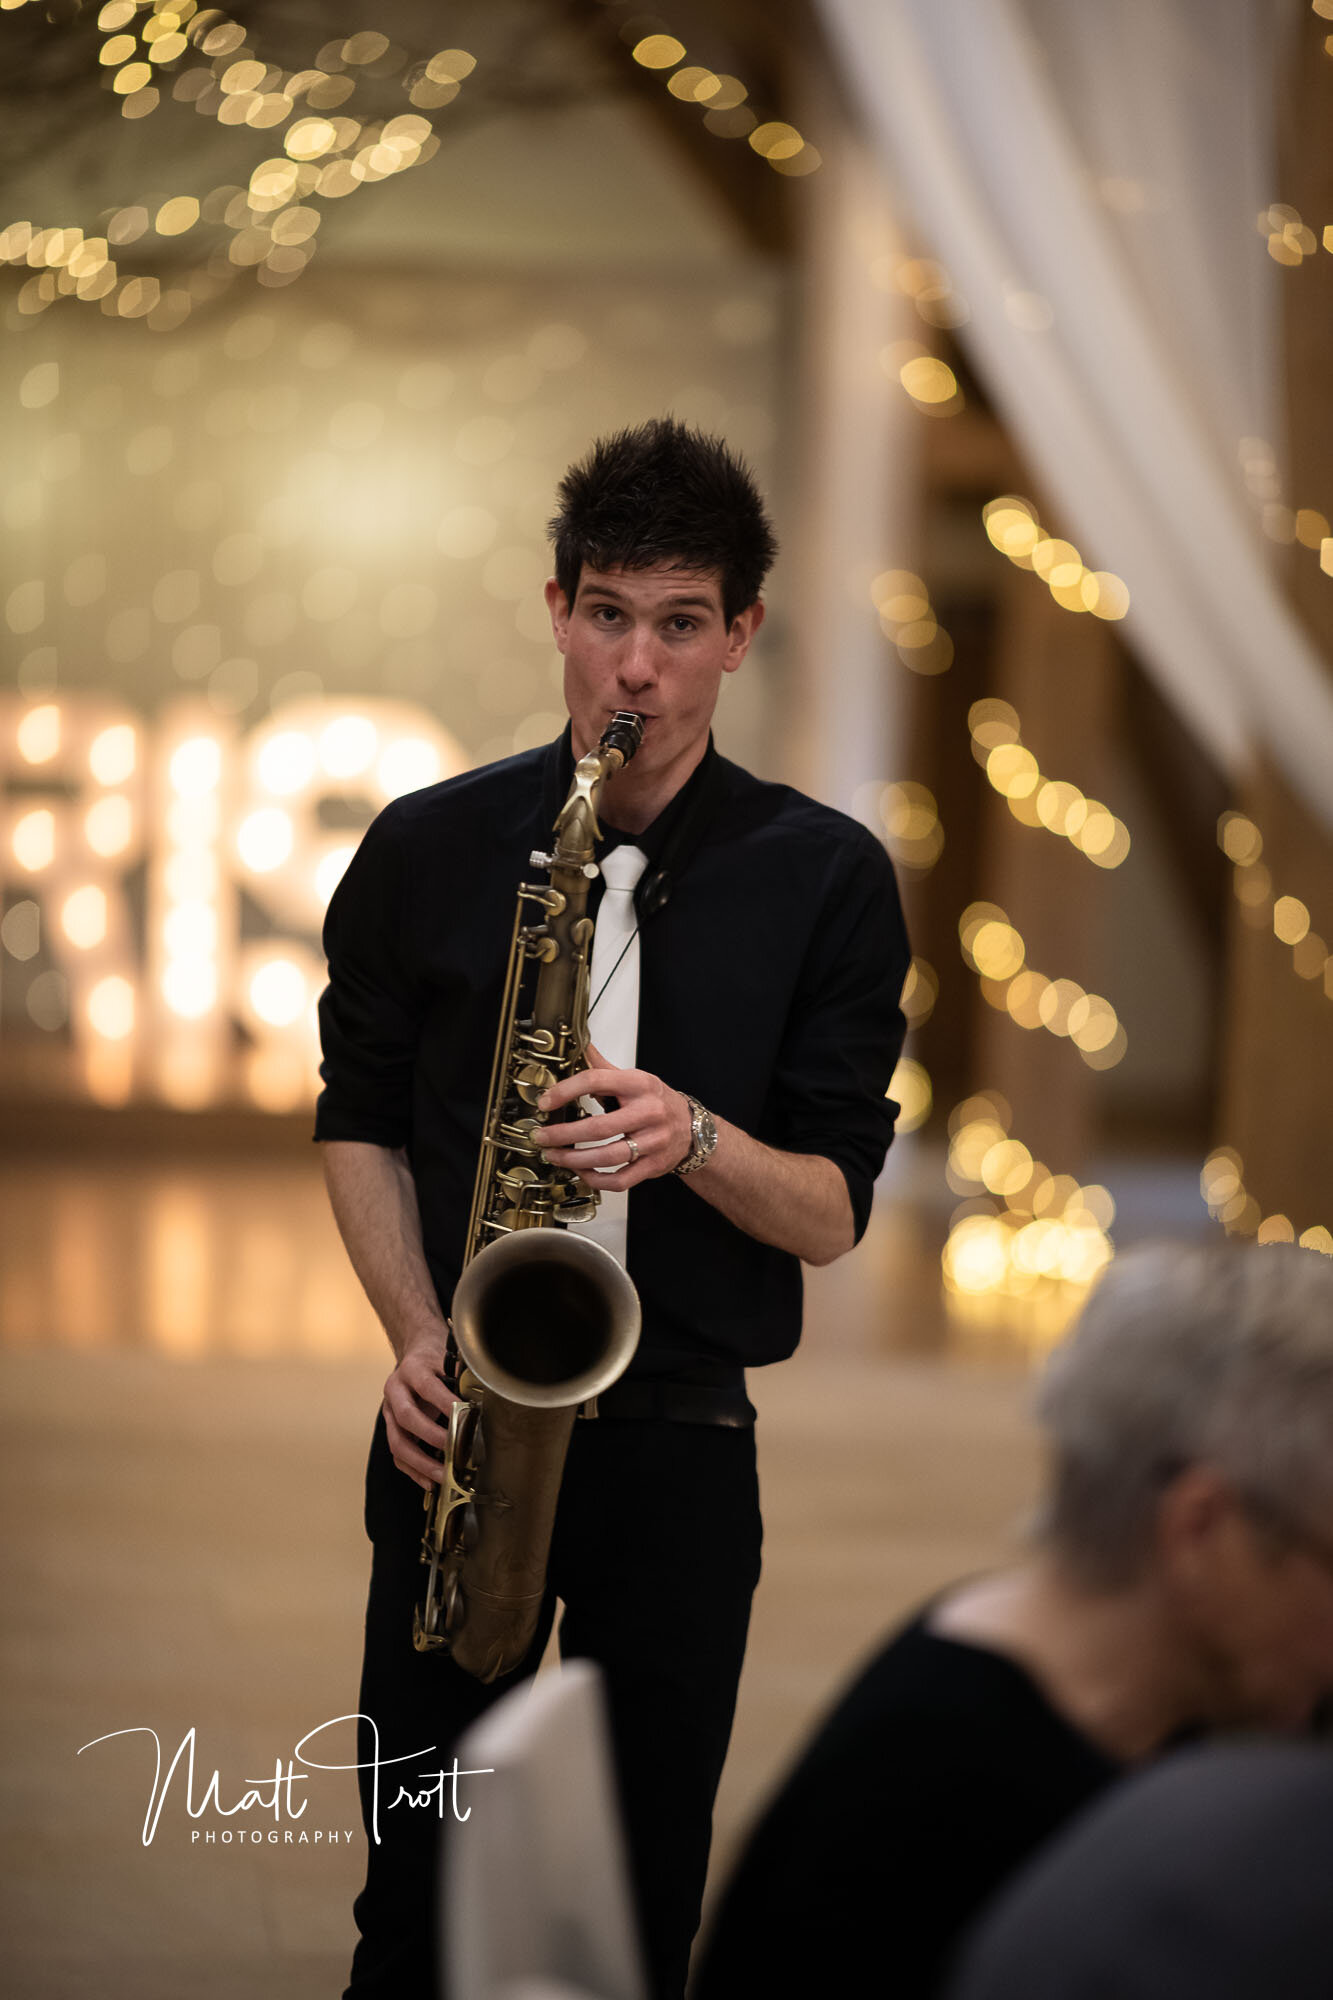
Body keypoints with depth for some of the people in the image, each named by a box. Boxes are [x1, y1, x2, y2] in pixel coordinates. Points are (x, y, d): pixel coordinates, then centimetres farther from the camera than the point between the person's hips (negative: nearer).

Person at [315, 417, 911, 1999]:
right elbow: (359, 1116, 10)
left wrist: (691, 1140, -22)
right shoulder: (428, 848, 3)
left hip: (681, 1450, -1)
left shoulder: (826, 879, -1)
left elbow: (832, 1212, -2)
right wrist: (417, 1336, -6)